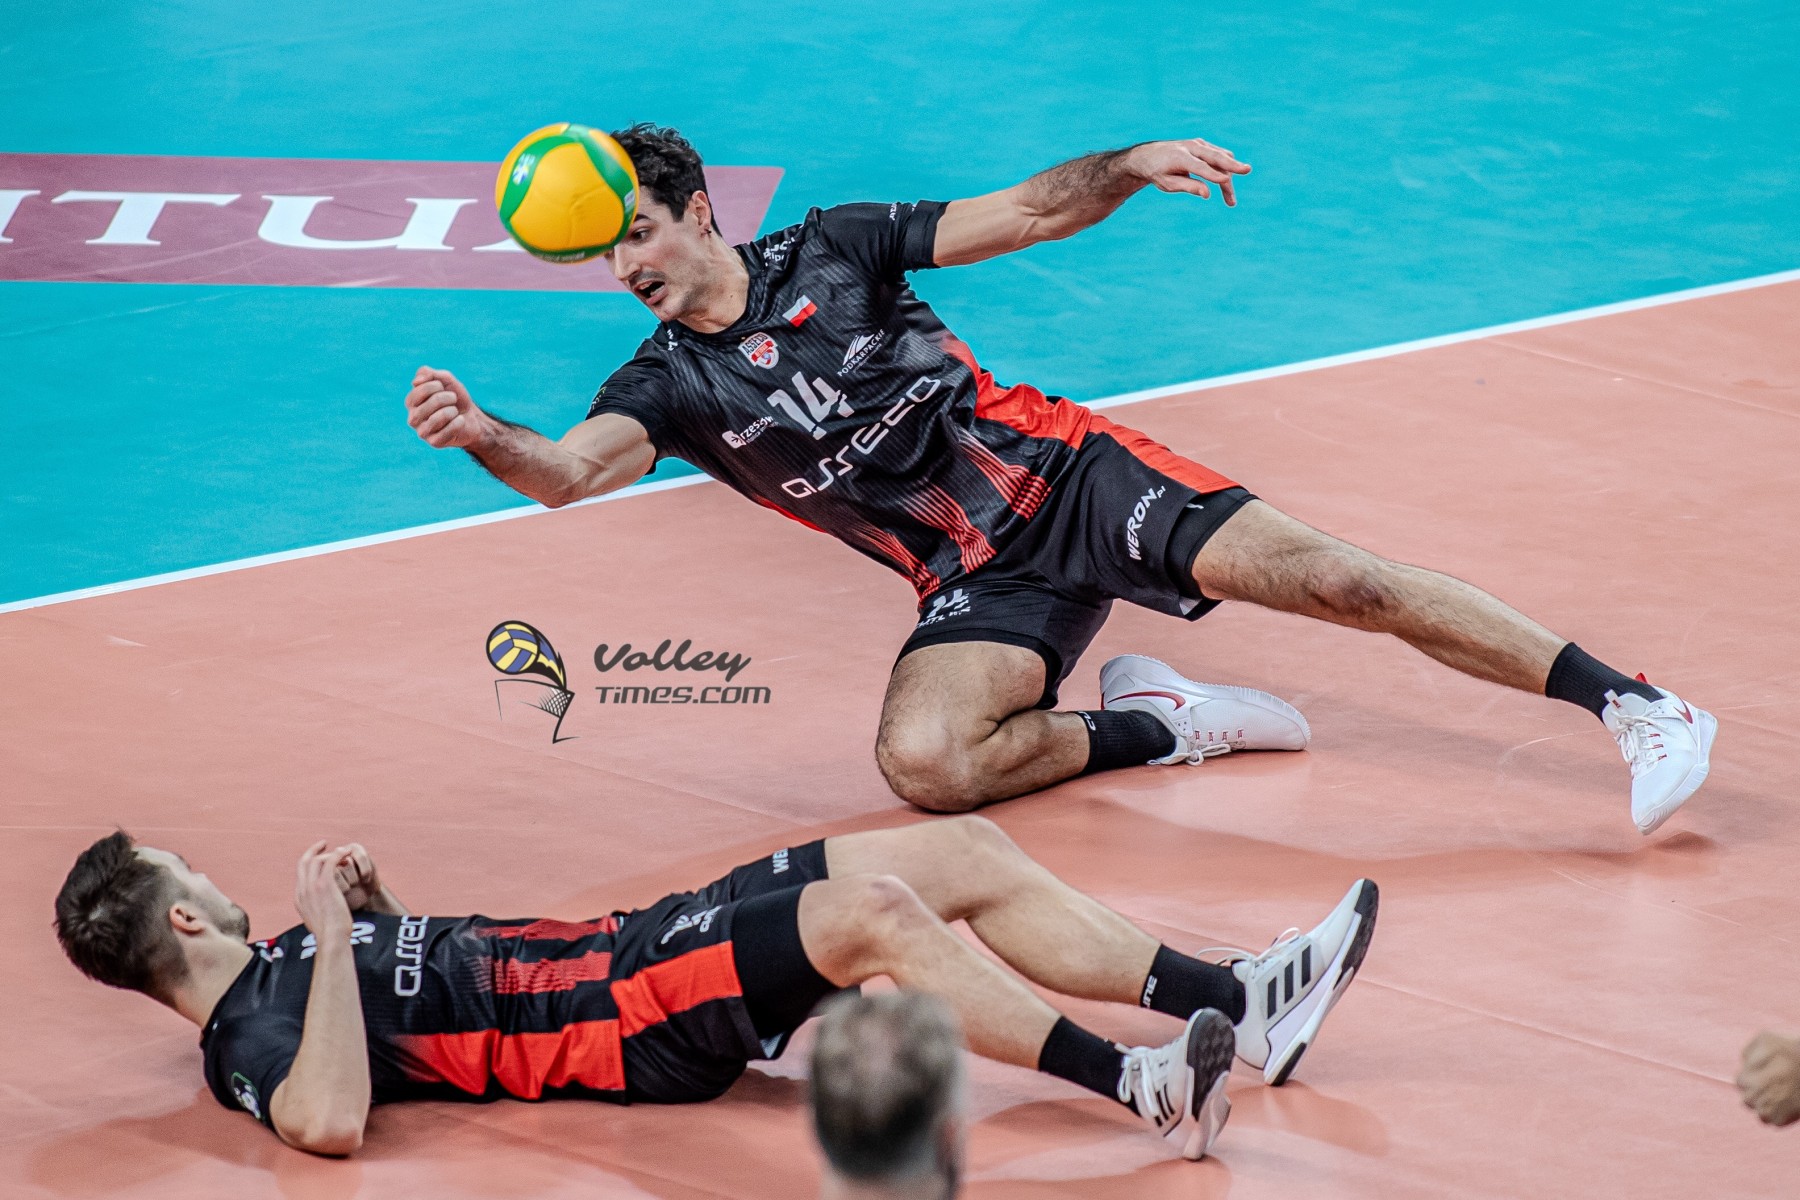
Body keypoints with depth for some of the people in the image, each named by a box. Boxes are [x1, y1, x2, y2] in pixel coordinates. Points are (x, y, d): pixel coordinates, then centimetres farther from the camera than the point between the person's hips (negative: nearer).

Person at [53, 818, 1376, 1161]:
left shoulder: (278, 967, 16)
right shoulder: (254, 1036, -11)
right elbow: (332, 1118, -32)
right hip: (625, 1020, -10)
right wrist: (339, 935, -25)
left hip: (624, 947, 10)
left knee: (962, 849, -1)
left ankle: (1236, 1000, -3)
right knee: (872, 911, -31)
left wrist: (367, 905, 11)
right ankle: (1140, 1088, -31)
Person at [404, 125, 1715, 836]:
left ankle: (1638, 709, -14)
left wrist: (1129, 167, -18)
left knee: (1332, 579, -17)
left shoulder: (831, 250, 0)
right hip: (977, 582, 1)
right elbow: (571, 472, -19)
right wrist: (480, 432, -40)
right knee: (921, 759, -30)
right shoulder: (670, 386, 0)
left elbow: (1026, 213, 1)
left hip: (1065, 473, -1)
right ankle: (1154, 724, -5)